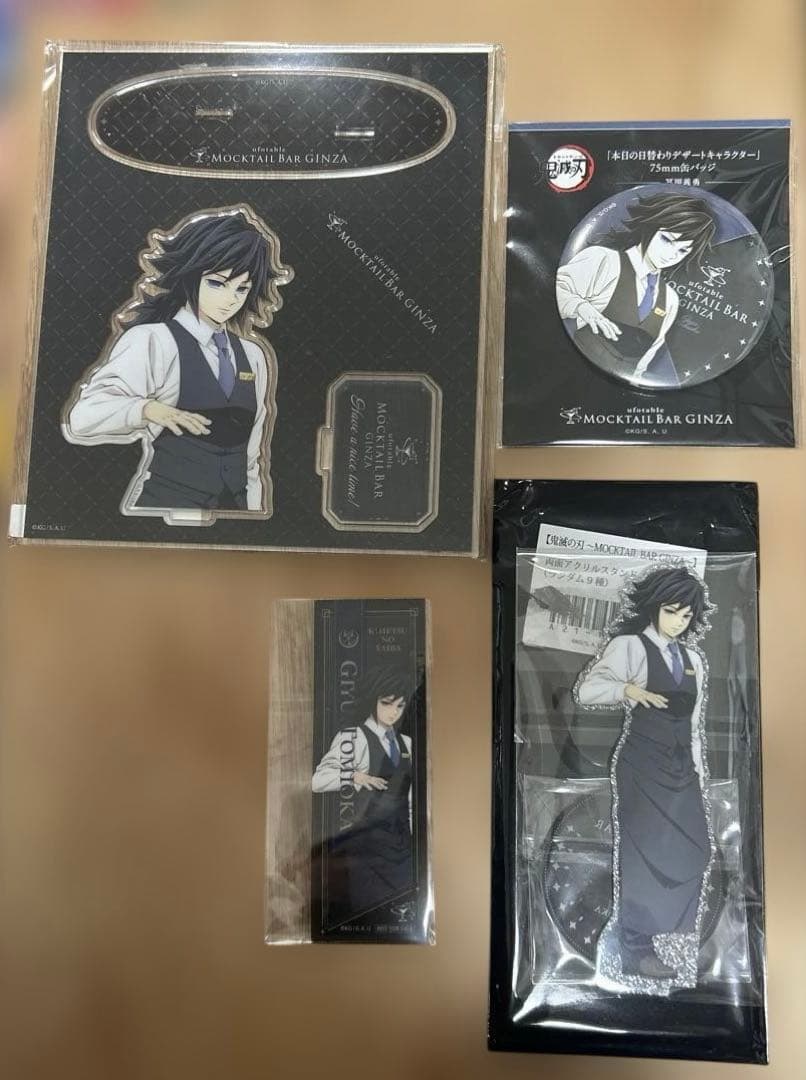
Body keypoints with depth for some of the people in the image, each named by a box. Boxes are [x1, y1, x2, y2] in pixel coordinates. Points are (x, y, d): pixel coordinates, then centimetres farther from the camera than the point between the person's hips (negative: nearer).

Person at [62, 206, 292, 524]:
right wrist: (146, 409, -32)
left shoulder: (254, 356, 7)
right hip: (162, 509, -4)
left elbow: (253, 456, 9)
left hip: (234, 509, 5)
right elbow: (81, 417, -17)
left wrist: (256, 513, 7)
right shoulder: (151, 341, -8)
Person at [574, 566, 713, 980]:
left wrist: (699, 770, 14)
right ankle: (635, 950, 10)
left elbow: (693, 722, 18)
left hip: (681, 764, 7)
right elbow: (586, 689, -17)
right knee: (644, 852, -2)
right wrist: (629, 689, -29)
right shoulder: (629, 646, -6)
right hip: (642, 763, -6)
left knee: (690, 851, 4)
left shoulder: (693, 659, 15)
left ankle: (666, 929, 21)